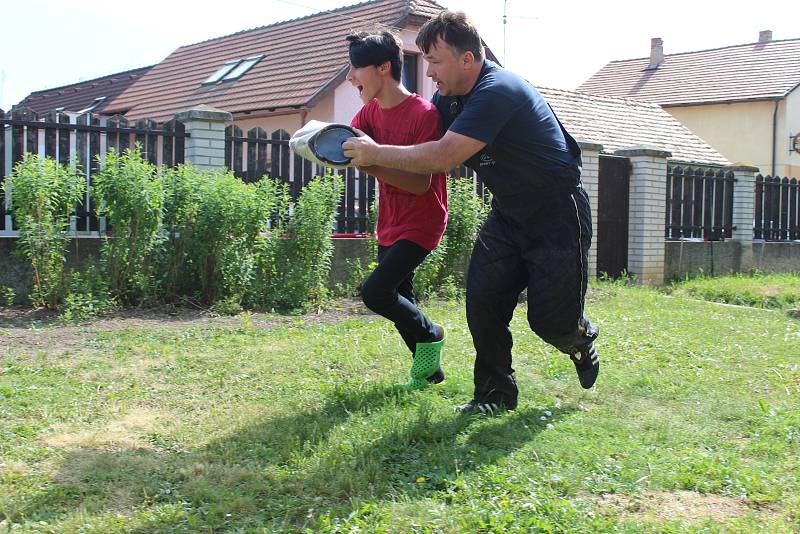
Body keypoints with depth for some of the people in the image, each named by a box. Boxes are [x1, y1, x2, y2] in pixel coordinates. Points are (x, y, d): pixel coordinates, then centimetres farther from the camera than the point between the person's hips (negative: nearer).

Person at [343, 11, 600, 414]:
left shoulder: (498, 91, -28)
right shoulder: (449, 96, 1)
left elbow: (444, 156, -34)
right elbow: (424, 153, 3)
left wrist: (376, 154, -26)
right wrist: (368, 154, -12)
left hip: (558, 214, -8)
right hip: (508, 215, 8)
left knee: (551, 321, -4)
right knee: (483, 302, -3)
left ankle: (581, 340, 32)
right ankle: (496, 393, 12)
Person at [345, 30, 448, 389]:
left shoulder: (425, 114, -20)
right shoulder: (369, 112, 3)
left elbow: (420, 183, -25)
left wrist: (369, 163, -33)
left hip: (421, 223, -8)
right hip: (389, 224, 8)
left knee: (374, 292, -17)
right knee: (399, 300, 15)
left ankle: (429, 334, 9)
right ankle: (429, 370, 33)